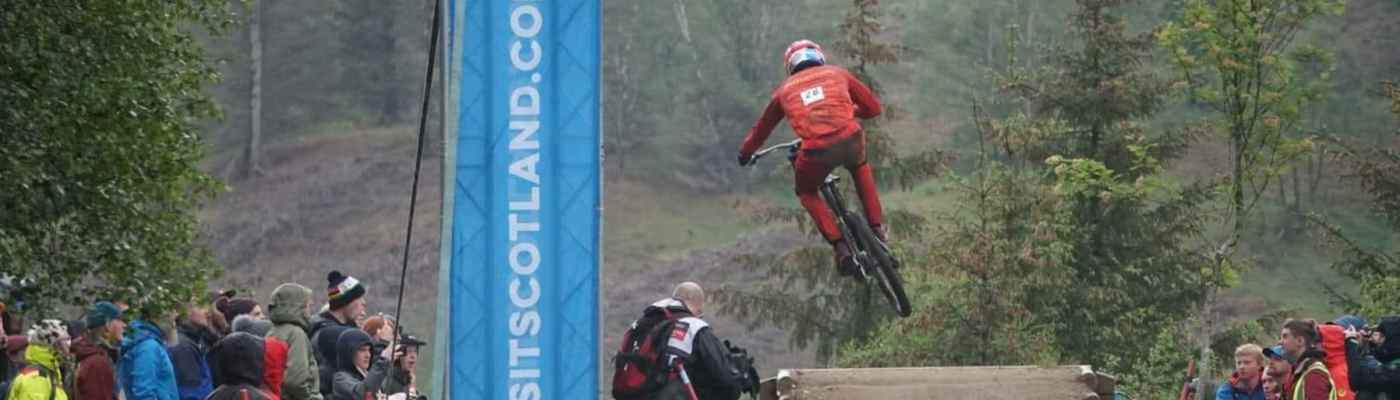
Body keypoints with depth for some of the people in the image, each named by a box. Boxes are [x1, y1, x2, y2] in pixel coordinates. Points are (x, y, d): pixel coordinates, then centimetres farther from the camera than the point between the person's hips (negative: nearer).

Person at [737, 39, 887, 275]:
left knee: (807, 192, 28)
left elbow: (762, 128, 36)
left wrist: (745, 154, 54)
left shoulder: (785, 90, 23)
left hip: (817, 152, -1)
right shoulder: (837, 74, 23)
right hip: (851, 140, 1)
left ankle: (840, 247, 11)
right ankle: (876, 227, 28)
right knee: (860, 167, 37)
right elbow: (873, 108, 28)